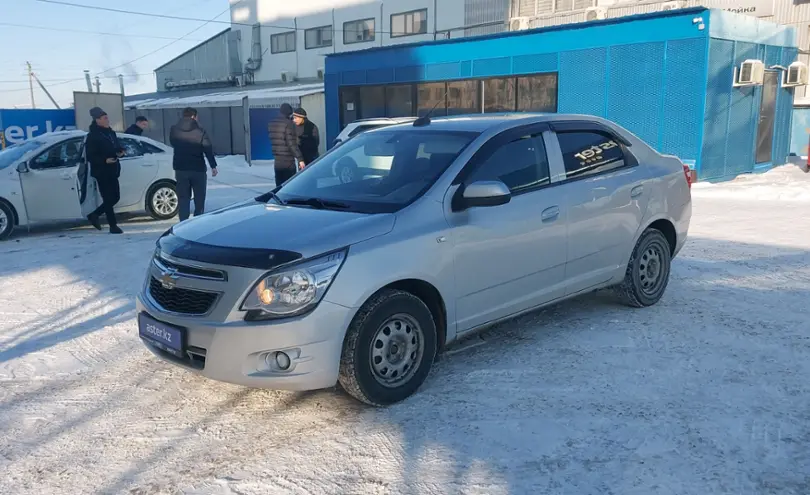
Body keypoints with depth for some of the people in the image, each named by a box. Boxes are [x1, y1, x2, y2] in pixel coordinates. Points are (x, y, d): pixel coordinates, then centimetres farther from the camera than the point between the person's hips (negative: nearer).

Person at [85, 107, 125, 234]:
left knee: (115, 197, 12)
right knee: (108, 199, -4)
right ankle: (113, 226, 3)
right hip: (101, 172, -8)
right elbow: (90, 156, -15)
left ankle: (94, 215, 29)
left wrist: (120, 152, 0)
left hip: (112, 171, 8)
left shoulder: (111, 133, 13)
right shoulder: (93, 136, -11)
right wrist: (104, 160, -28)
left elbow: (116, 147, 23)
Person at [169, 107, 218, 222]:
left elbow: (173, 144, 15)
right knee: (199, 198, 10)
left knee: (183, 199, 8)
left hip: (180, 169, 3)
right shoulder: (200, 131, -9)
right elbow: (208, 150, -9)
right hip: (198, 169, -2)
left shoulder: (174, 130, 2)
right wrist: (213, 166, -4)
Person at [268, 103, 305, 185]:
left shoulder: (271, 124, 9)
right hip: (288, 161, -6)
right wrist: (300, 159, -18)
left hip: (277, 162, 7)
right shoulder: (288, 123, -12)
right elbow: (292, 144, -18)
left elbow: (274, 141, 14)